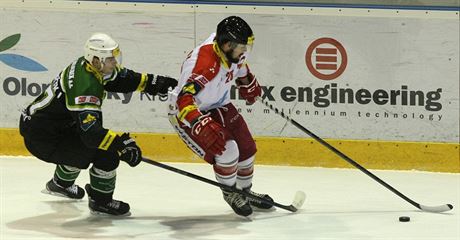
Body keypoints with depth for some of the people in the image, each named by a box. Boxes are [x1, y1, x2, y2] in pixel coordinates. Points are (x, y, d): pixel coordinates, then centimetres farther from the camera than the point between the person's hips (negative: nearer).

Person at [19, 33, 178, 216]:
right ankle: (100, 201, 3)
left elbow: (121, 78, 15)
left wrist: (152, 82, 7)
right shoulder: (85, 86, -28)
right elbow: (89, 131, -35)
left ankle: (61, 184, 52)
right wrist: (121, 143, -39)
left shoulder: (86, 65, 0)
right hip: (40, 137, -10)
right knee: (107, 153, -16)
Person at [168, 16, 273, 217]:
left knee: (247, 148, 11)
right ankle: (230, 193, 6)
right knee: (226, 149, -21)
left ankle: (245, 192, 34)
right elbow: (184, 99, -46)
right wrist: (202, 126, -57)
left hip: (217, 106, 8)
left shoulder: (230, 48, -14)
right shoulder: (204, 63, -39)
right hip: (186, 112, -8)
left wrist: (247, 83, 22)